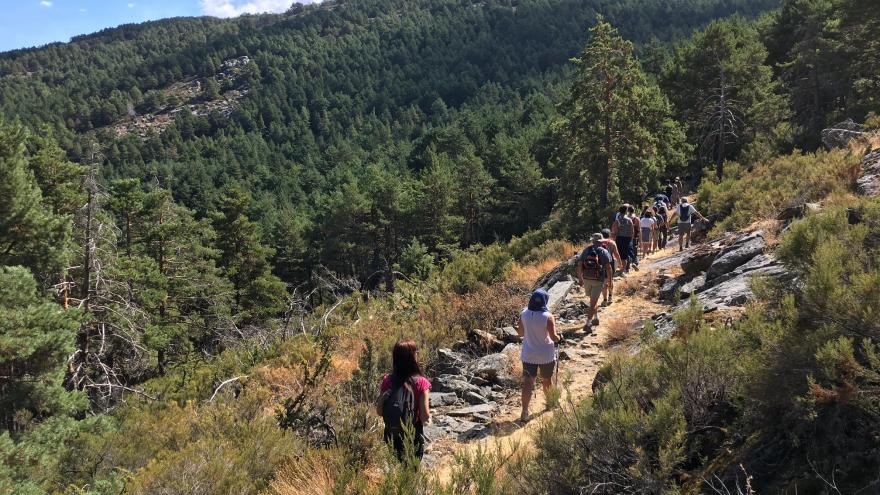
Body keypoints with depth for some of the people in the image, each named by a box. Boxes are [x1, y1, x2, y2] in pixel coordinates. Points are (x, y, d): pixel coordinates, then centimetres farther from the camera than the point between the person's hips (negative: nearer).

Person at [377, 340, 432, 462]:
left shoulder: (387, 380, -8)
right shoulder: (421, 383, -15)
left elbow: (380, 411, -3)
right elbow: (425, 416, -16)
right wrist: (428, 418, 5)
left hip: (390, 437, 3)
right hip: (413, 438, -3)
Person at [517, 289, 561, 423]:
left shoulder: (524, 314, -9)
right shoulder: (548, 317, -20)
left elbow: (520, 333, 2)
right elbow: (554, 337, -18)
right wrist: (560, 337, 4)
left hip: (528, 355, 2)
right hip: (546, 355, -2)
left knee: (527, 383, 5)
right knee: (547, 380, 20)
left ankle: (524, 412, 0)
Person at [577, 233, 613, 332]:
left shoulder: (586, 250, 6)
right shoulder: (603, 251, -3)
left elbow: (579, 265, 1)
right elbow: (608, 267, -9)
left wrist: (580, 278, 8)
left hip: (586, 279, 3)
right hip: (598, 280, -3)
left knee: (594, 299, 25)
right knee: (593, 302, -1)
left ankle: (596, 318, 36)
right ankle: (588, 323, -8)